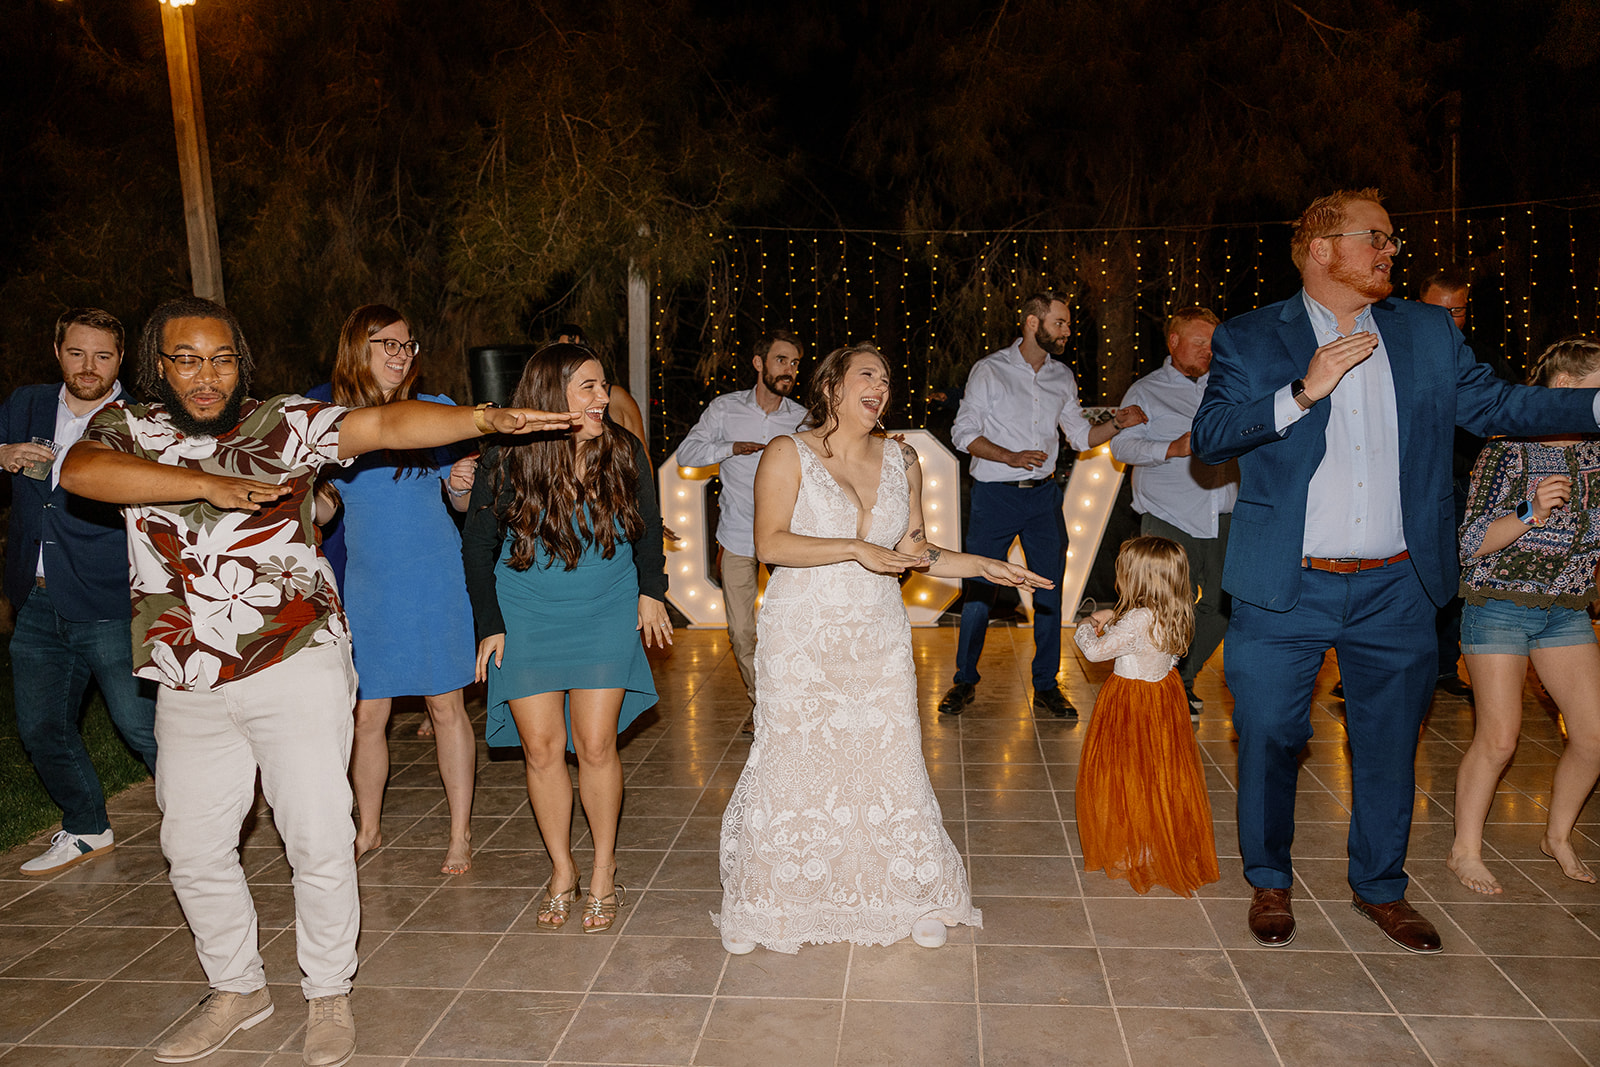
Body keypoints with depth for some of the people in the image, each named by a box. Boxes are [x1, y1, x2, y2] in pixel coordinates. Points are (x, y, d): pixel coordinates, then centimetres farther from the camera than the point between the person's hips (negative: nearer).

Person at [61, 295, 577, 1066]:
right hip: (189, 687, 4)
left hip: (296, 668, -3)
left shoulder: (285, 423, -2)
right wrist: (209, 484, -26)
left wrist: (486, 418, -30)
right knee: (193, 847, 15)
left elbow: (387, 424, -15)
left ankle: (328, 996, 21)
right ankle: (237, 989, 37)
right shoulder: (130, 429, 4)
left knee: (319, 841, 0)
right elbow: (80, 471, -18)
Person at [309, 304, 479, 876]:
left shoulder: (436, 411, 1)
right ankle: (369, 828, 30)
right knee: (368, 714, 8)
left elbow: (460, 501, 7)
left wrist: (462, 485, -14)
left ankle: (460, 835, 17)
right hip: (366, 585, 1)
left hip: (436, 579, -1)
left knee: (446, 705, 4)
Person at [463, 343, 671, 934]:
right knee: (541, 747, 2)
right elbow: (478, 546, 1)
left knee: (595, 745, -2)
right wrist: (490, 624, 0)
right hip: (527, 619, 0)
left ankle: (604, 871, 17)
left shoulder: (624, 453, -8)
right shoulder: (507, 462, -12)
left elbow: (648, 529, 10)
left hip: (606, 617, 0)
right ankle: (562, 871, 21)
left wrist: (651, 592, 6)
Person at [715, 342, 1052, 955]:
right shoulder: (788, 455, -2)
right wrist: (857, 549, -17)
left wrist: (985, 567, 9)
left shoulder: (902, 461, 11)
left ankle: (910, 901, 20)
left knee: (888, 764, 3)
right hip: (803, 640, -3)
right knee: (797, 768, 0)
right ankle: (790, 904, 18)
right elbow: (770, 543, -13)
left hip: (879, 642, 3)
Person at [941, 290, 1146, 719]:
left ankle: (1046, 687, 15)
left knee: (1050, 591, 3)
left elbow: (1081, 436, 15)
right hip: (994, 495, -4)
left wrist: (1116, 424, -4)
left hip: (1044, 495, 4)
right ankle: (965, 681, 17)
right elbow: (963, 432, -5)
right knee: (979, 589, 0)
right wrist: (1010, 457, -18)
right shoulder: (990, 370, -3)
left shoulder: (1062, 378, 10)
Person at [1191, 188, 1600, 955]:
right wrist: (1304, 391, -23)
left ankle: (1380, 886, 35)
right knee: (1268, 739, 5)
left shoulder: (1429, 333, 10)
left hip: (1396, 589, 4)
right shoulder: (1250, 340, -2)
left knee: (1390, 745, 14)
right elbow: (1208, 437, -13)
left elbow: (1491, 404, 11)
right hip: (1286, 588, -3)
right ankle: (1269, 883, 27)